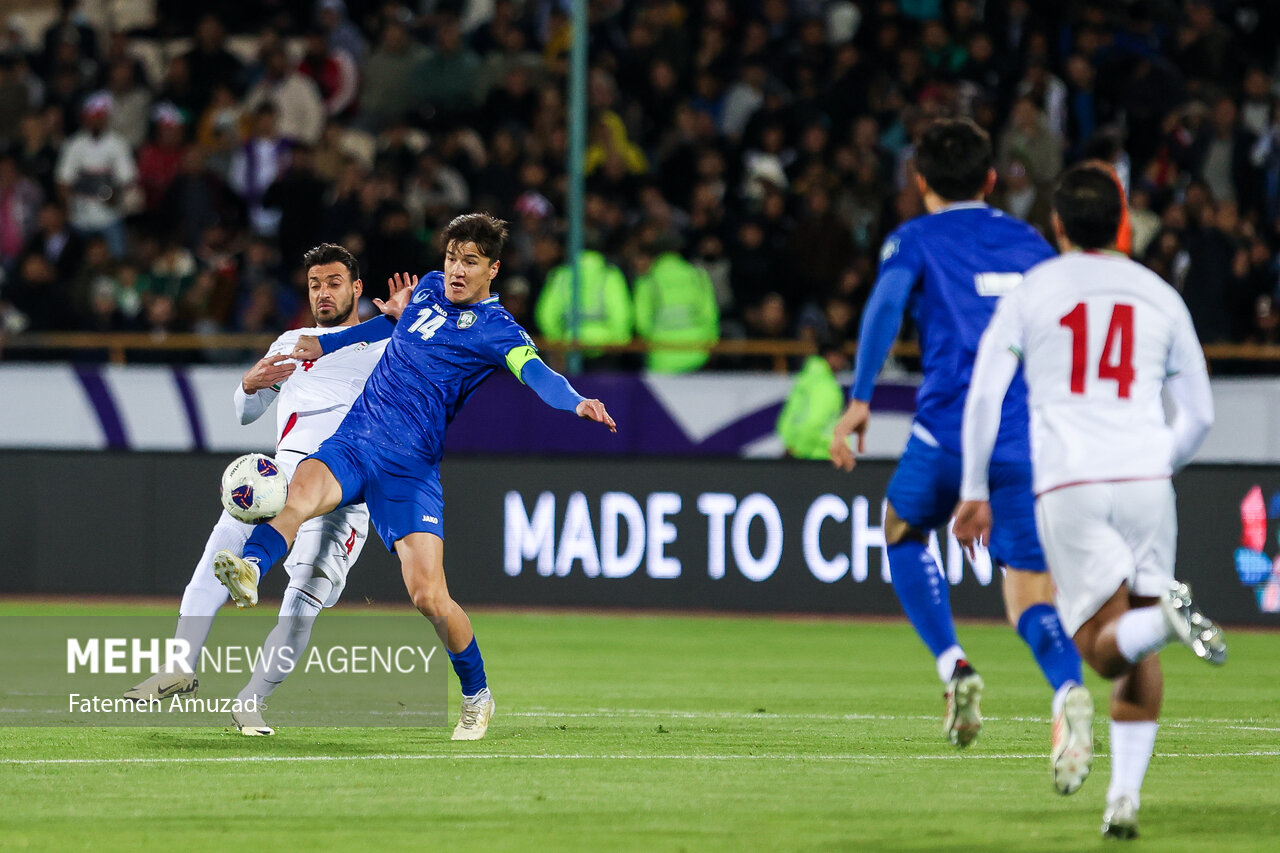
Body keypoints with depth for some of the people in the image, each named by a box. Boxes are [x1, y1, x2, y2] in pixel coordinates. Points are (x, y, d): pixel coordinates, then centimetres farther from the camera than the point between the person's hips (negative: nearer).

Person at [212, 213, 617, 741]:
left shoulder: (495, 330, -2)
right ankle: (250, 570, -61)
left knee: (428, 594, -14)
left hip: (411, 465, -4)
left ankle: (477, 696, 11)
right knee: (302, 490, -32)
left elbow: (536, 372, -21)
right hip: (352, 440, 4)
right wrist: (326, 344, 41)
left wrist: (576, 402, -42)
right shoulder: (429, 288, 17)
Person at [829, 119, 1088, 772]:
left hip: (949, 427, -3)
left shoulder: (917, 239, 9)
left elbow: (886, 303, -11)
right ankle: (1069, 690, -32)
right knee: (1029, 591, 1)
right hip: (1030, 439, 3)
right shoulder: (1029, 243, 20)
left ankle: (954, 668, 6)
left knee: (903, 532, 26)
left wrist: (859, 400, -15)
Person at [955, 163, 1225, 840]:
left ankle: (1163, 614, -36)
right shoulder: (1160, 296, 14)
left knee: (1106, 651, -3)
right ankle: (1124, 797, -4)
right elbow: (1198, 415, 17)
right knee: (1140, 660, 10)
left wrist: (974, 493, 8)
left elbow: (984, 395, 1)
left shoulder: (1030, 293, 8)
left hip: (1067, 487, -2)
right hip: (1145, 480, 2)